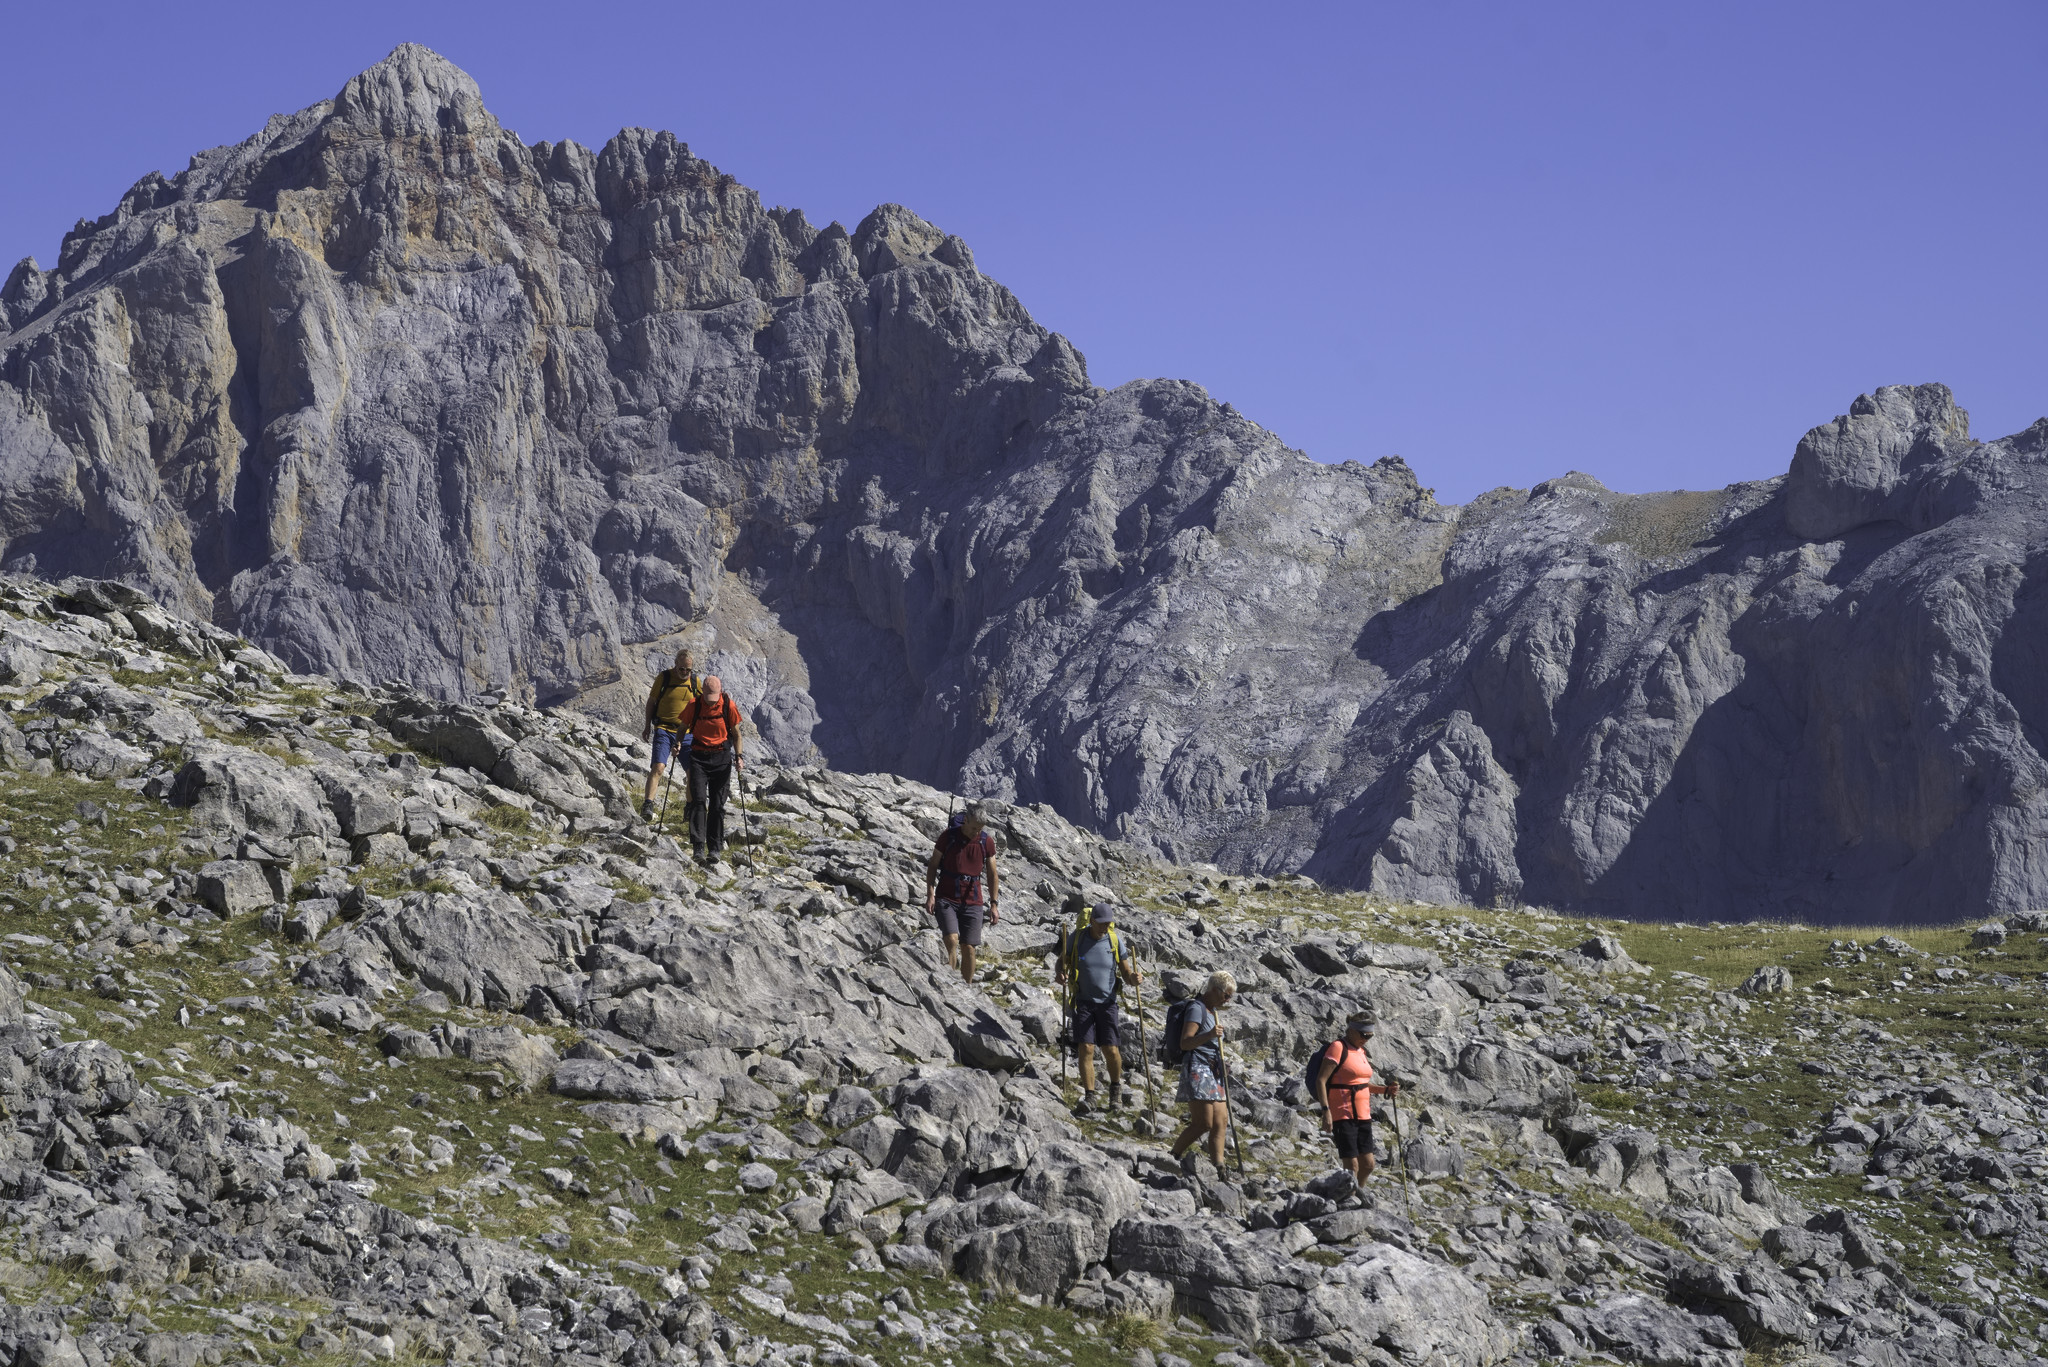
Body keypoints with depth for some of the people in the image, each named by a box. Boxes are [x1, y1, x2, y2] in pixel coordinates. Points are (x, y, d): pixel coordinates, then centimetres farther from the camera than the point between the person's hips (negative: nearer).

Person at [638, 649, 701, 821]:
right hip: (663, 730, -3)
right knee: (658, 767, -19)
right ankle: (647, 806, -22)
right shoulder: (664, 677, -5)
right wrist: (648, 725, 6)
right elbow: (652, 701, 6)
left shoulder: (695, 681, 3)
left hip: (686, 733, 3)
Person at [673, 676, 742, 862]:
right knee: (698, 800, -12)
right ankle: (698, 847, -15)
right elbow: (683, 726, 7)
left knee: (717, 804, 2)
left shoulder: (729, 706, -7)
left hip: (721, 758, 0)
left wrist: (738, 757, -6)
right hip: (699, 757, 0)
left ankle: (715, 849, 8)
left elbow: (736, 733, 2)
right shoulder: (694, 704, -6)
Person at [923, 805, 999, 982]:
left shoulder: (987, 842, 1)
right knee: (952, 941, -20)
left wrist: (993, 904, 6)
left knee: (969, 948, 0)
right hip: (946, 899, -2)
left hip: (972, 902, 2)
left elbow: (992, 875, 10)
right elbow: (932, 865, 2)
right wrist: (930, 895, -7)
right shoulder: (948, 836, -5)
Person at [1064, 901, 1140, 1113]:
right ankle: (1089, 1096, -4)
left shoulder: (1115, 940, -3)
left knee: (1111, 1050, -4)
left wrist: (1132, 978, -21)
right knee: (1086, 1049, -11)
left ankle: (1116, 1088, 23)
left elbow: (1125, 972, 2)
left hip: (1107, 1002, 0)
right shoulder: (1077, 939, -4)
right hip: (1083, 1001, 0)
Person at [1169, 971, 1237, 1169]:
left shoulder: (1215, 1010, 21)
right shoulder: (1197, 1009, -9)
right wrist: (1209, 1035, -31)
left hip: (1213, 1070, 9)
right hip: (1197, 1069, -9)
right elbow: (1185, 1043, -19)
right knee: (1203, 1123, -16)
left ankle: (1218, 1166, -4)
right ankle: (1173, 1158, -4)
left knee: (1220, 1122, -2)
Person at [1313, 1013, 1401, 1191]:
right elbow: (1321, 1080, -16)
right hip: (1342, 1115, -8)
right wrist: (1326, 1110, -25)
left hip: (1362, 1115, 8)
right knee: (1352, 1167, -10)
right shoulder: (1338, 1048, -11)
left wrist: (1385, 1090, 9)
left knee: (1367, 1164, 10)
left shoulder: (1360, 1051, 14)